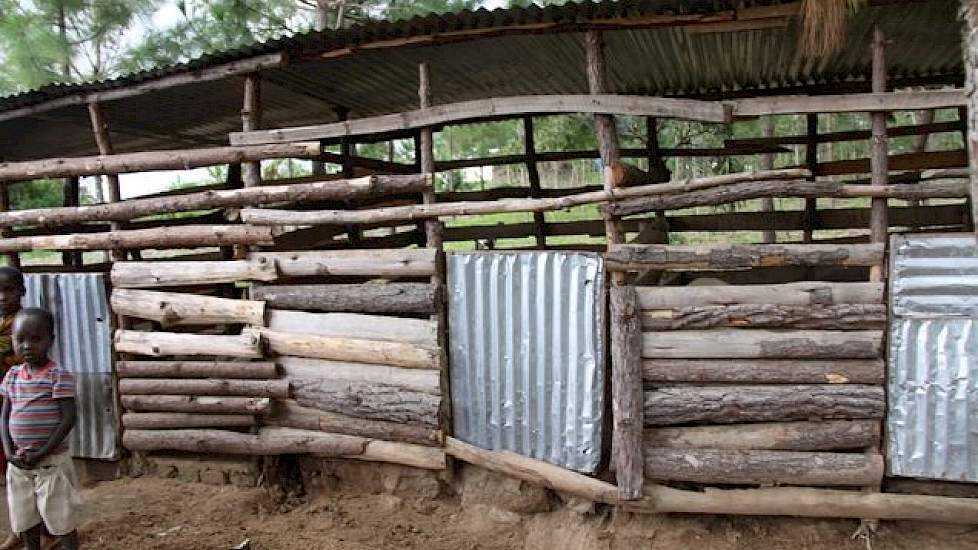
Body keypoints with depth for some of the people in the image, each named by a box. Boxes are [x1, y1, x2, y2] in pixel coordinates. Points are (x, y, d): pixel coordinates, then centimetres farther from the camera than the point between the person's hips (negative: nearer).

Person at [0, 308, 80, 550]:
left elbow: (68, 419, -14)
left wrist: (41, 453, -16)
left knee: (61, 518, 3)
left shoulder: (59, 375, -12)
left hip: (52, 461, -5)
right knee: (25, 519, 17)